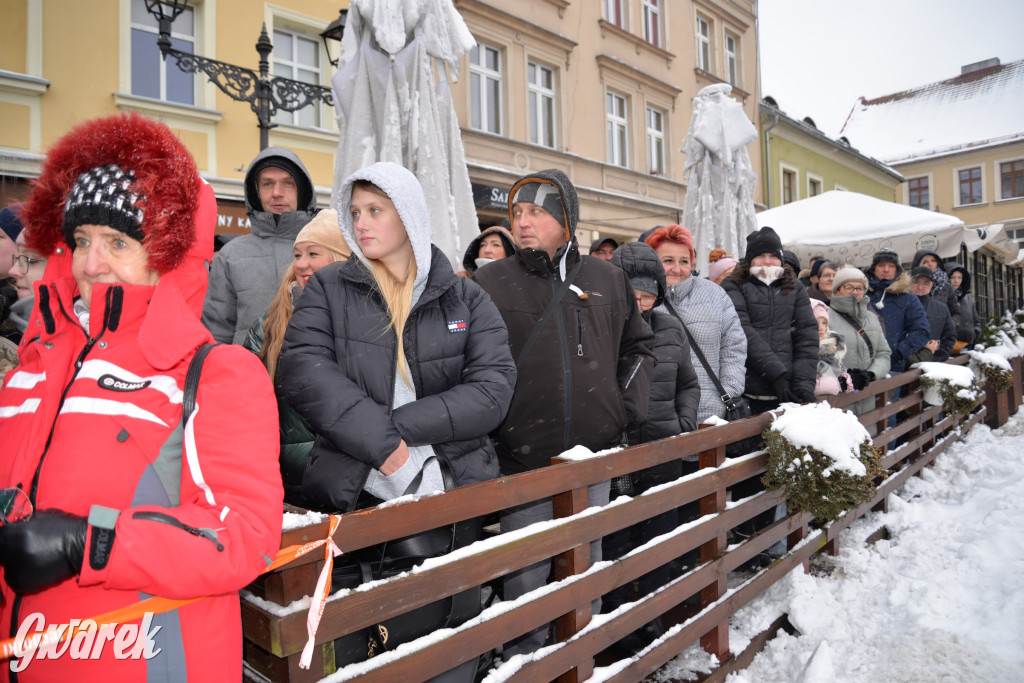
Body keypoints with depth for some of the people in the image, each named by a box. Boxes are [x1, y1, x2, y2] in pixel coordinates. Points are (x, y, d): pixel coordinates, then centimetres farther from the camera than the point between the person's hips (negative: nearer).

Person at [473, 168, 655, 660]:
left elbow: (638, 345, 20)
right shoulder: (491, 283, -2)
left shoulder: (607, 280, 8)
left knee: (588, 563, 18)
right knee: (527, 575, 6)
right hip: (524, 459, -3)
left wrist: (632, 402, 9)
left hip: (595, 453, 3)